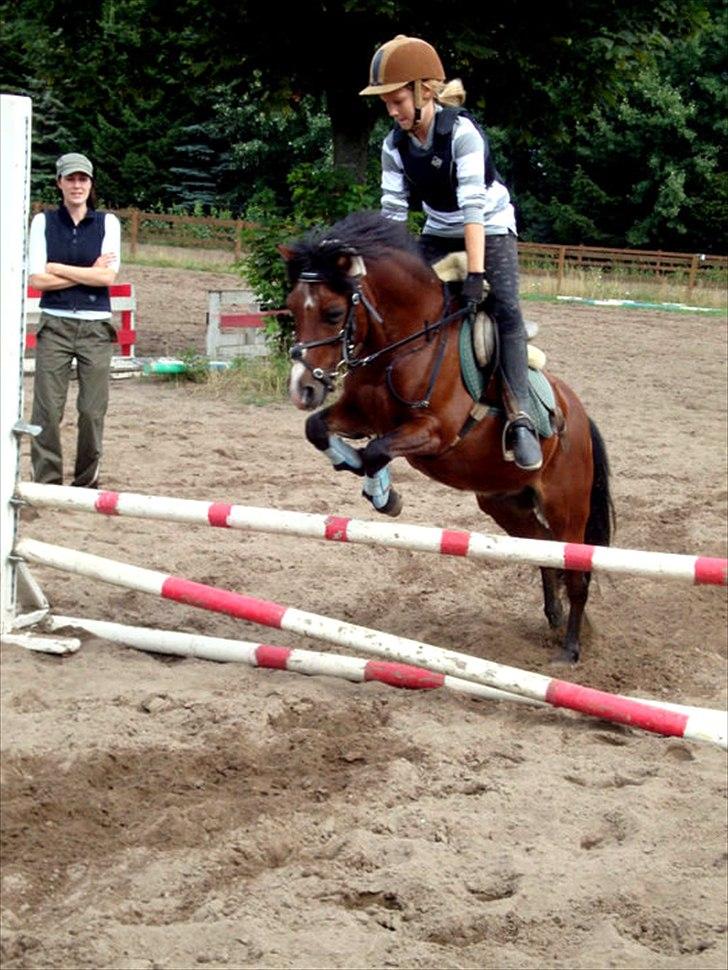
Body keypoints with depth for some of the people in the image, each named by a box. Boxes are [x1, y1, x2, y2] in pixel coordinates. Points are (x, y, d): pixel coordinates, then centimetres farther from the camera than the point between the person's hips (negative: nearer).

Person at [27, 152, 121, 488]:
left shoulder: (107, 222, 4)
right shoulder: (43, 222, 4)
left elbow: (108, 276, -7)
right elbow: (36, 278, -4)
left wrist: (57, 268, -7)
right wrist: (88, 274, -7)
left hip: (96, 325, 0)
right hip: (54, 324, 0)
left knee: (93, 410, 2)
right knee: (47, 409, -4)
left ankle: (87, 483, 13)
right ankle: (46, 482, 3)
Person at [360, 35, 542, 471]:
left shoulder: (462, 131, -26)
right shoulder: (395, 145, -9)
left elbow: (473, 205, -32)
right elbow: (393, 210, -7)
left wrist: (476, 274, -37)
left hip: (490, 227, -6)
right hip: (437, 234, 6)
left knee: (506, 308, -25)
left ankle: (520, 418, -32)